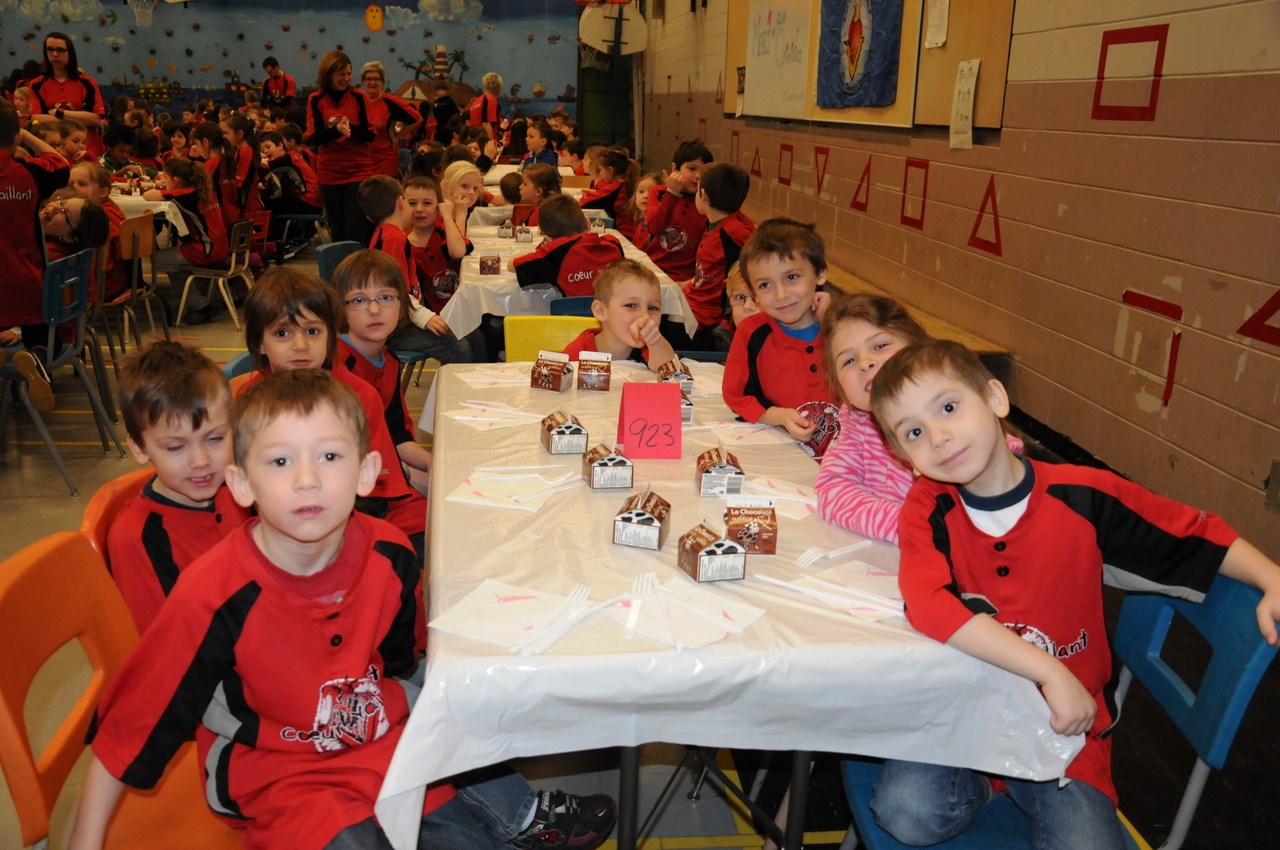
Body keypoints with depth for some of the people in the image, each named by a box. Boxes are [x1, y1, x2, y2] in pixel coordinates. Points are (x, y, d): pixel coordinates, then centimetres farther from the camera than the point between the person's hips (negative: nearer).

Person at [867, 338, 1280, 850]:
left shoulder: (1082, 496, -10)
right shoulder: (928, 509, -13)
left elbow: (1198, 534, 3)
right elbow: (927, 605, -30)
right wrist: (1050, 672, -33)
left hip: (1064, 725, 0)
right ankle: (979, 786, 9)